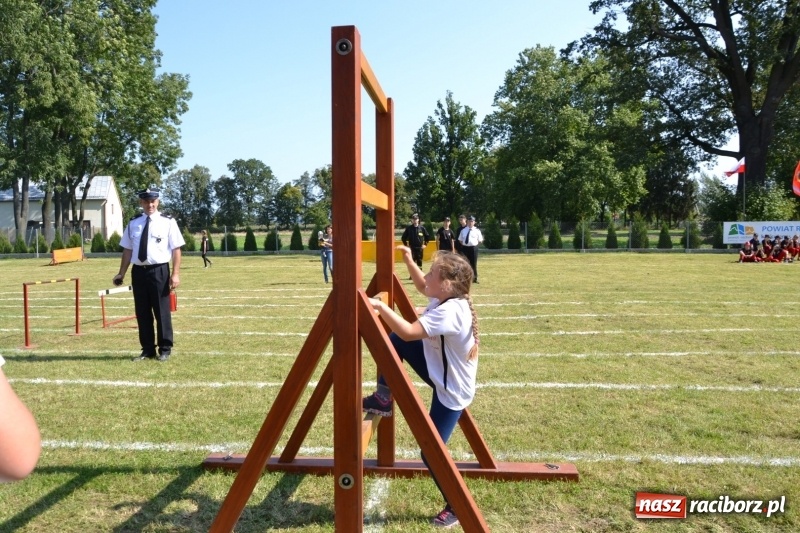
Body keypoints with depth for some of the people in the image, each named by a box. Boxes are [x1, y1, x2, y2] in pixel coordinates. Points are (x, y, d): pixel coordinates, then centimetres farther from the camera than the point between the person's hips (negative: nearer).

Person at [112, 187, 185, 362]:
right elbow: (127, 250, 12)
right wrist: (121, 274, 9)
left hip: (159, 271, -4)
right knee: (142, 313, 10)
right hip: (138, 271, 4)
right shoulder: (133, 223, 9)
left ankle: (165, 350, 16)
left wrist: (175, 274, -13)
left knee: (162, 312, 3)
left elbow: (176, 249, -6)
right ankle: (147, 350, 22)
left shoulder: (168, 222, -2)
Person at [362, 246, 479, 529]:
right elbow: (423, 287, 18)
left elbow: (409, 332, -39)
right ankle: (383, 399, 11)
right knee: (394, 341, -1)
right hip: (440, 375, 9)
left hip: (452, 392, -9)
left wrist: (380, 307, -34)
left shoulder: (450, 311, -32)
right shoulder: (447, 299, -3)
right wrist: (409, 261, 10)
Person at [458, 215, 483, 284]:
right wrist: (464, 245, 4)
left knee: (473, 264, 3)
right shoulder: (463, 230, 9)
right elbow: (460, 240, 16)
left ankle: (474, 279, 14)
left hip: (473, 248, -2)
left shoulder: (477, 231, 1)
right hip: (465, 248, 2)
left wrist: (474, 244, -2)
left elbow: (480, 240, 5)